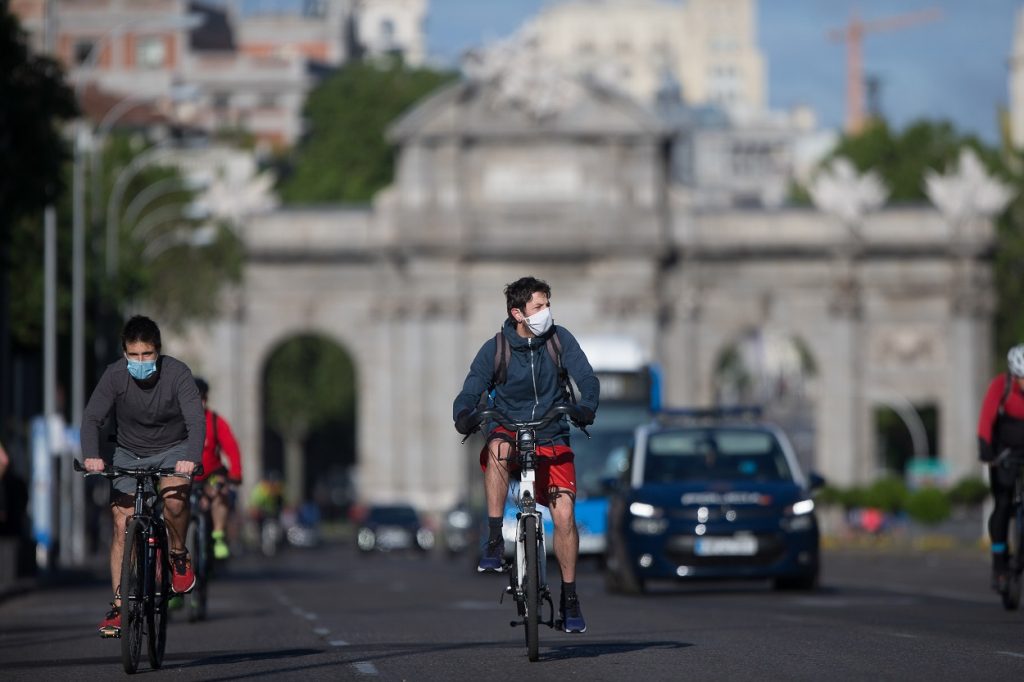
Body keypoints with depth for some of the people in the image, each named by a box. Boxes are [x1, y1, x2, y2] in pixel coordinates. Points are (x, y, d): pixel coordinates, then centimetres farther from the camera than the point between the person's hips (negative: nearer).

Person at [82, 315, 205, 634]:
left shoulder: (177, 373, -22)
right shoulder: (115, 375, -18)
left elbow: (196, 419, -30)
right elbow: (92, 418, -21)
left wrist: (192, 458, -47)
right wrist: (91, 456, -40)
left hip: (173, 451, -2)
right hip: (130, 454, 2)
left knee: (174, 498, -32)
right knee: (122, 524, -9)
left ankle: (178, 556, -4)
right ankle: (118, 605, -3)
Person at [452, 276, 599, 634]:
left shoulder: (560, 340, -2)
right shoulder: (495, 349, -4)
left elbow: (587, 379, -10)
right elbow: (471, 391, -8)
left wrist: (586, 406, -32)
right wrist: (465, 415, -32)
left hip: (552, 441, 1)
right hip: (511, 432, -1)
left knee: (564, 513, -15)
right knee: (498, 447, -38)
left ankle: (569, 597, 2)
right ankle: (495, 541, -31)